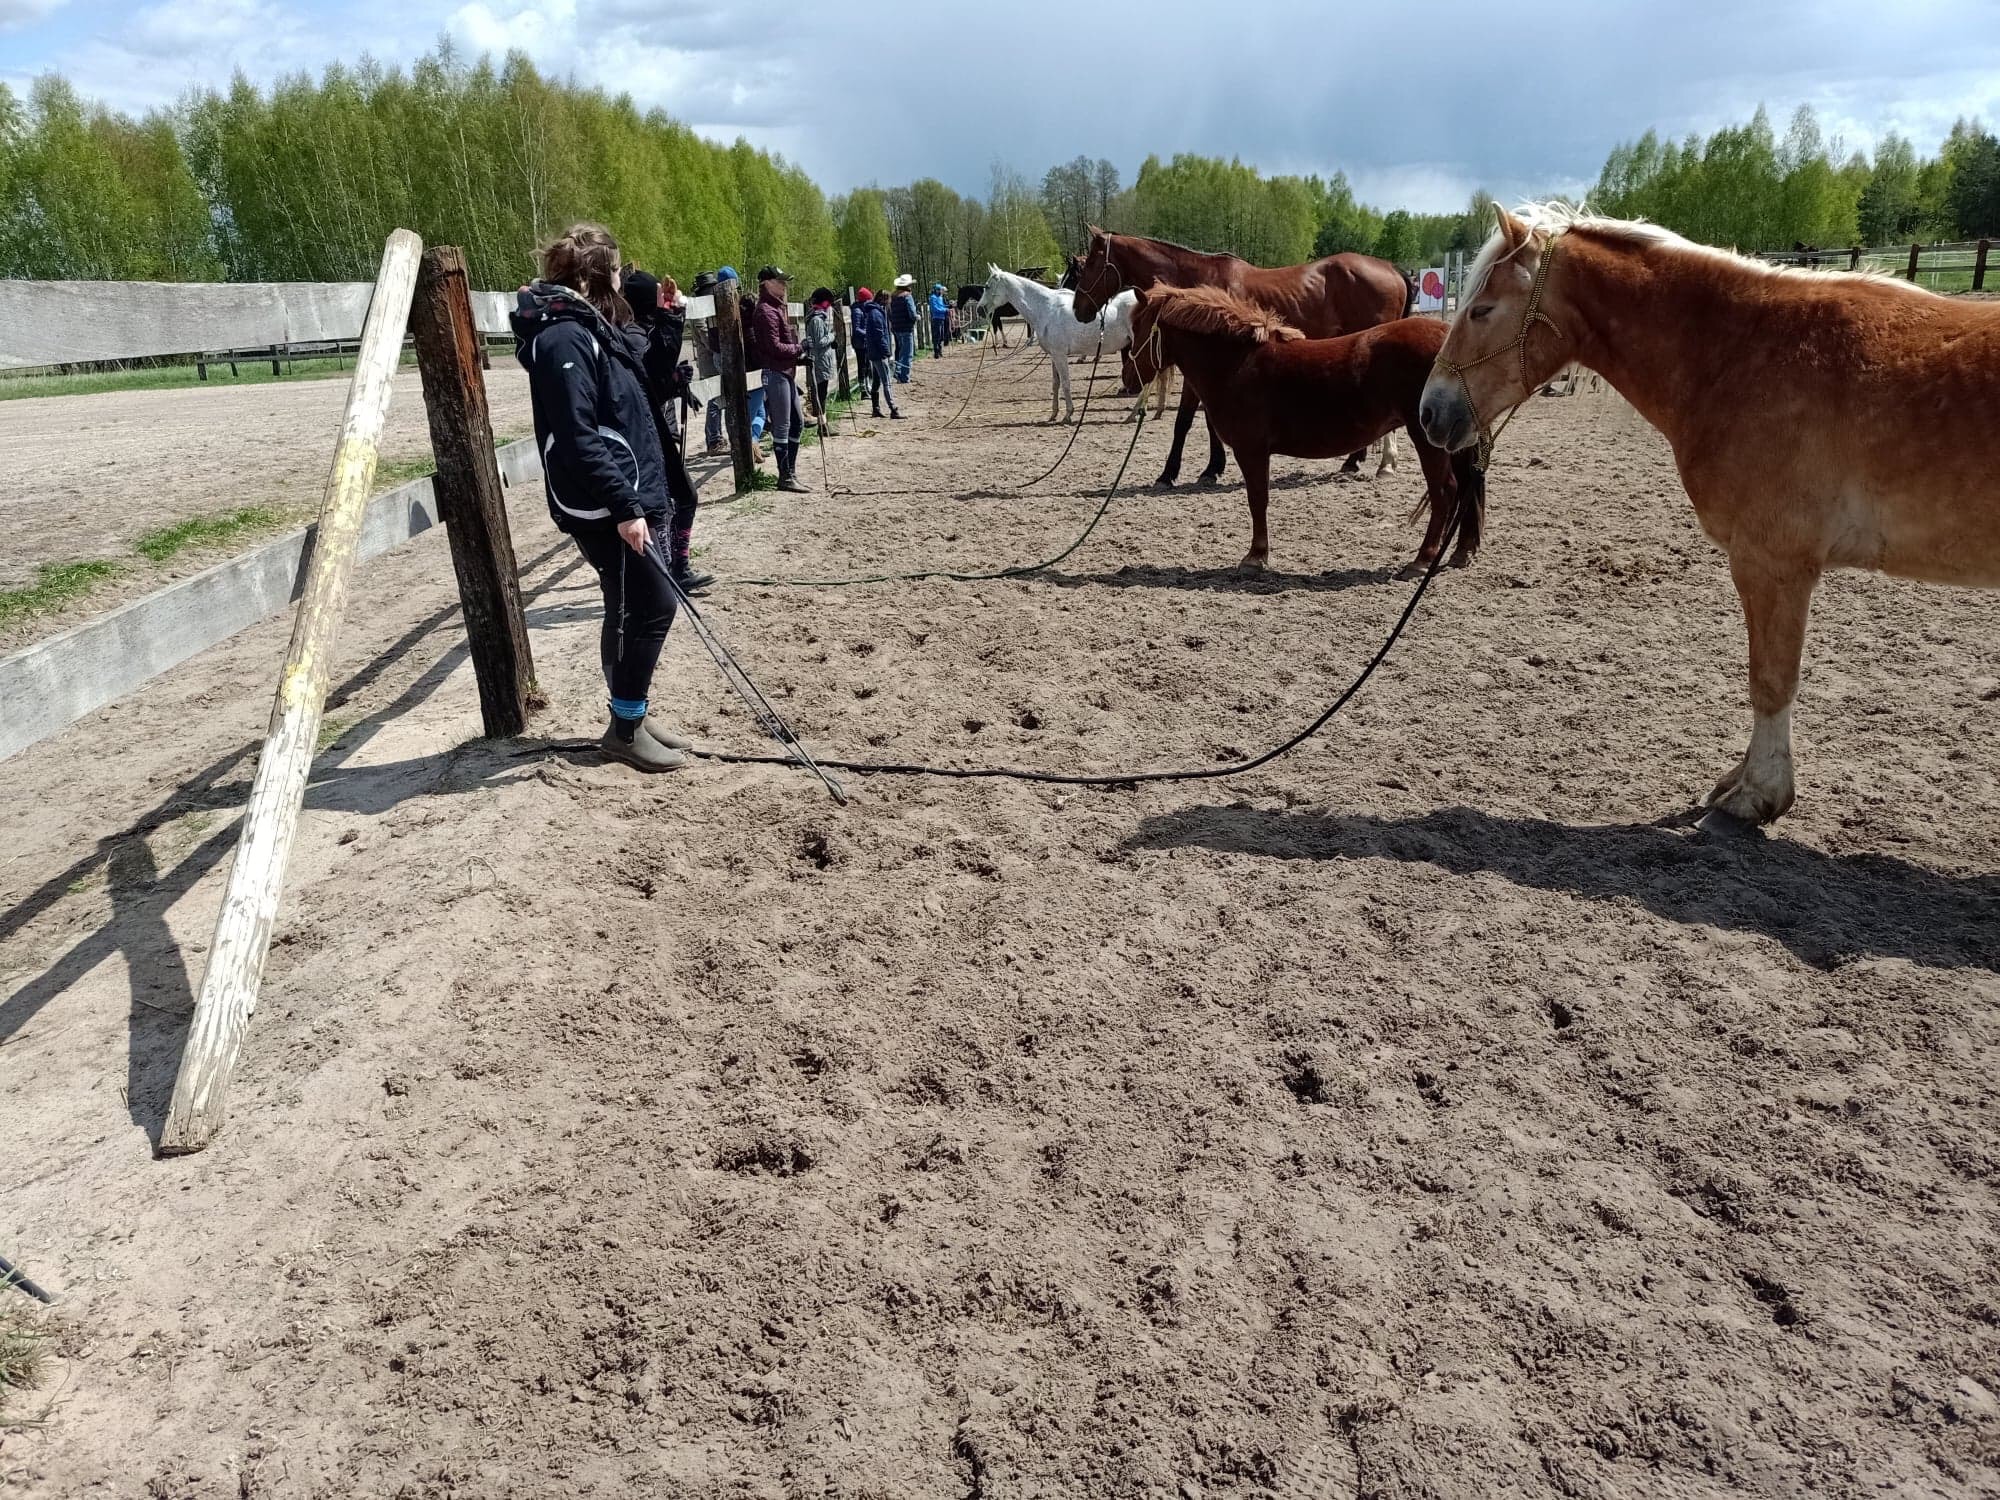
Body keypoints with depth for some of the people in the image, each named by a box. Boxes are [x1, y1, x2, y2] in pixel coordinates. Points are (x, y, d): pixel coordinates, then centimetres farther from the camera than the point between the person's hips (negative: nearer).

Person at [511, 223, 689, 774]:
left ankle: (634, 716, 25)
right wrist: (625, 508, -24)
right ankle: (626, 729, 4)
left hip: (626, 497, 10)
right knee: (653, 605, -6)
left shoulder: (587, 327, 15)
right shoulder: (564, 337, -16)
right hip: (604, 507, -10)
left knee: (631, 610, 14)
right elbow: (577, 438, -23)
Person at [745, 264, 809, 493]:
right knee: (782, 426, -5)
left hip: (786, 371, 10)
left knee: (797, 422, 14)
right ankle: (785, 477, 2)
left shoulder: (779, 307, 17)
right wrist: (799, 348, -9)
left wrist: (799, 354, 8)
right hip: (774, 373, -10)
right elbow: (773, 346, -19)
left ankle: (791, 472, 22)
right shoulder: (765, 311, -13)